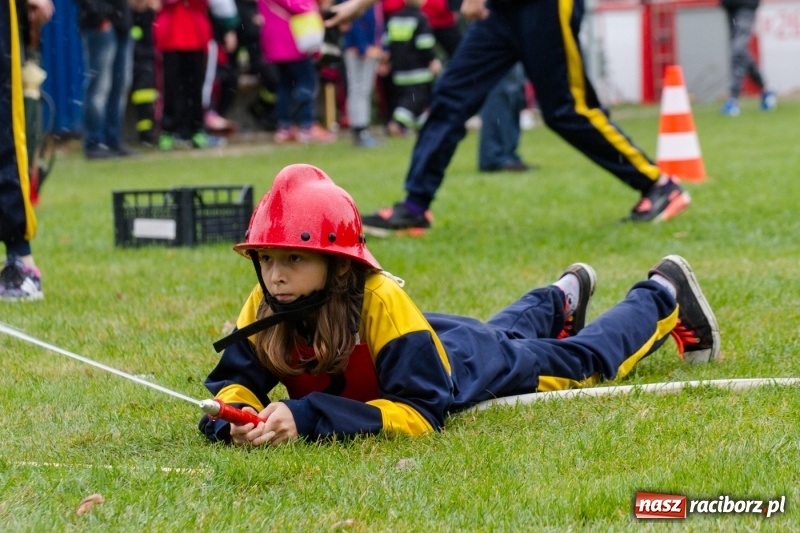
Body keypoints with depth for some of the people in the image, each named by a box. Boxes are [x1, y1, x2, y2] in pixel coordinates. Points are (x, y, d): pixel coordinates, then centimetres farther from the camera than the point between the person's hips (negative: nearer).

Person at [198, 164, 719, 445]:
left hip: (466, 359, -5)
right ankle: (561, 298, 69)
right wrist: (235, 419, -51)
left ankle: (665, 295, 49)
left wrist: (306, 419, -58)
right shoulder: (265, 307, -32)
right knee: (502, 331, 38)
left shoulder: (380, 299, -46)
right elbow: (232, 382, -25)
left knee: (586, 358, 22)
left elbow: (423, 412, -48)